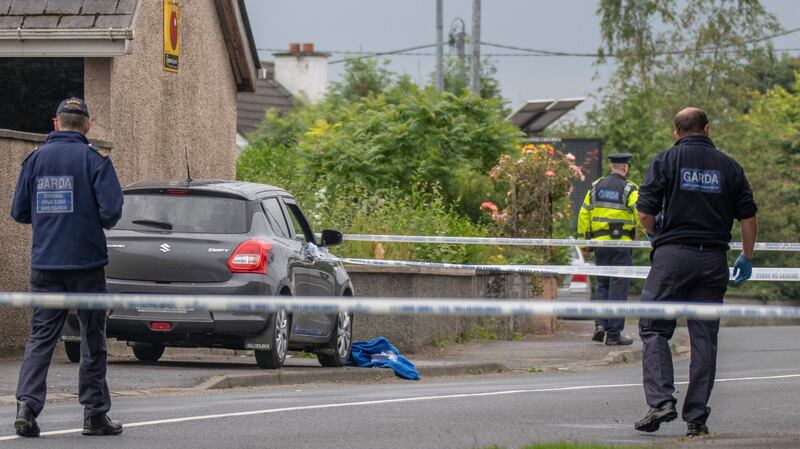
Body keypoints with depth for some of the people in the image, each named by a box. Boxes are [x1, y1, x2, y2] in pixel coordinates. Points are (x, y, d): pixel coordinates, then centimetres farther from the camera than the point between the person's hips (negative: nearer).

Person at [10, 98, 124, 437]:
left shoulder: (35, 159, 4)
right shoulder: (94, 160, -7)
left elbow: (19, 212, 7)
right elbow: (111, 211, -14)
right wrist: (99, 223, 8)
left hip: (45, 265, 3)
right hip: (86, 263, -3)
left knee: (41, 336, 4)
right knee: (92, 340, 7)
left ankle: (27, 405, -13)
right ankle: (95, 414, 10)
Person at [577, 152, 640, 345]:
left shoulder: (595, 187, 8)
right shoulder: (630, 189, -5)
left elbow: (584, 215, 9)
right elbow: (640, 216, -14)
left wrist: (582, 241, 15)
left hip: (599, 243, 4)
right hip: (621, 244, -4)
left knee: (602, 285, 16)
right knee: (618, 287, 0)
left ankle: (600, 324, 0)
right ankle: (613, 333, 1)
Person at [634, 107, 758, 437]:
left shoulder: (666, 161, 1)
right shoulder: (728, 166, 9)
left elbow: (645, 213, -5)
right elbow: (749, 216, 6)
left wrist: (655, 234, 17)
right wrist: (747, 258, 17)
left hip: (673, 253, -3)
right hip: (713, 260, 3)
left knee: (654, 329, 4)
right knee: (704, 338, 6)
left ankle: (661, 401, -14)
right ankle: (696, 418, 4)